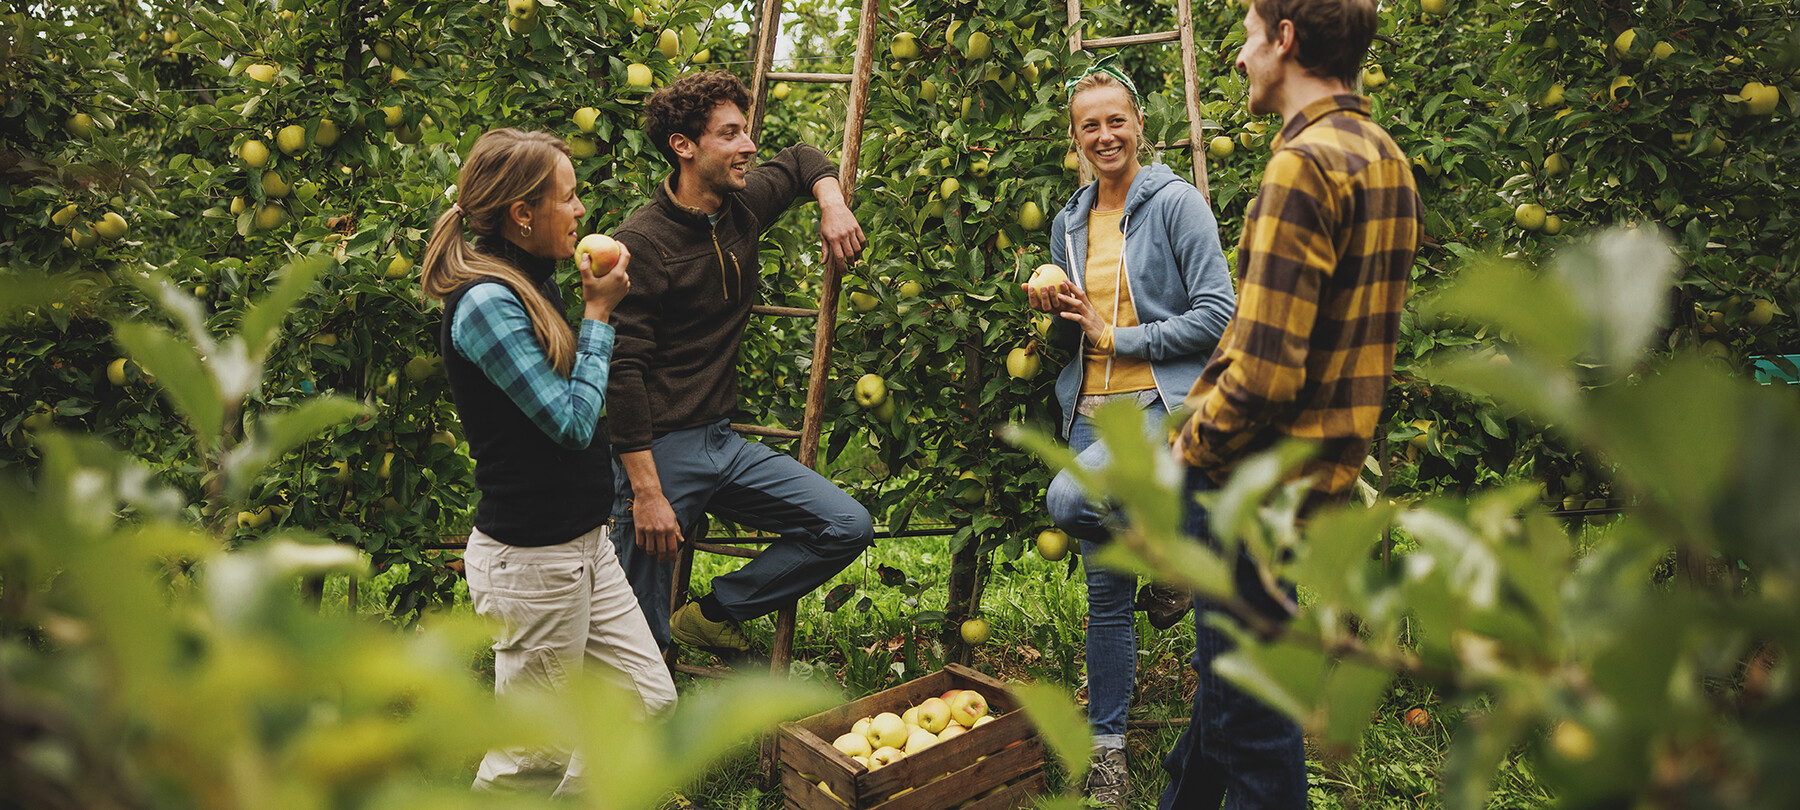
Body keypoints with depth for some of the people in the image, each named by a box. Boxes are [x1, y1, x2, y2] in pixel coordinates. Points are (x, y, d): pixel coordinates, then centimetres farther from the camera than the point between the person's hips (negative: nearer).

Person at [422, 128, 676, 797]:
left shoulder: (529, 283, 9)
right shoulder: (486, 302, -20)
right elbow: (573, 421, -19)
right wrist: (599, 311, -12)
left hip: (583, 541, 9)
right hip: (531, 559, -9)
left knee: (650, 698, 14)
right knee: (535, 757, 6)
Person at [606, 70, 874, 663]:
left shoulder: (743, 207, 6)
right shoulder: (642, 244, -15)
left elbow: (801, 161, 28)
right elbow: (621, 371, -18)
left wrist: (832, 204, 6)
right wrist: (647, 492, -21)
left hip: (722, 441, 7)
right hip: (660, 450, -7)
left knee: (848, 527, -1)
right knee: (642, 642, -2)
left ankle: (711, 615, 10)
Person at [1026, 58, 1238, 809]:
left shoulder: (1177, 202, -5)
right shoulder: (1069, 222, 13)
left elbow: (1218, 313, -10)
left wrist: (1120, 336, -12)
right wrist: (1054, 310, 0)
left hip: (1164, 403, -5)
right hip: (1092, 409, 6)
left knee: (1067, 499, -33)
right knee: (1105, 590, 8)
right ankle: (1107, 745, 21)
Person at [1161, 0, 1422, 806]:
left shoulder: (1305, 164, -19)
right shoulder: (1387, 159, 11)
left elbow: (1264, 371, -26)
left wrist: (1195, 447, -9)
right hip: (1324, 461, 10)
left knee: (1249, 695, 4)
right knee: (1227, 670, 23)